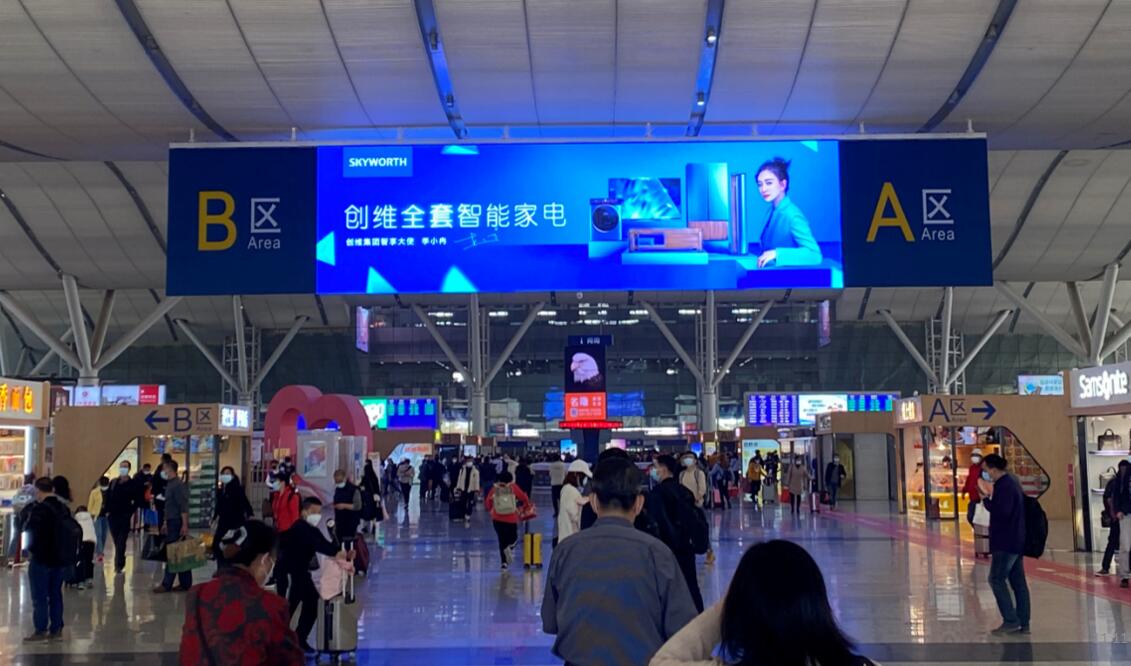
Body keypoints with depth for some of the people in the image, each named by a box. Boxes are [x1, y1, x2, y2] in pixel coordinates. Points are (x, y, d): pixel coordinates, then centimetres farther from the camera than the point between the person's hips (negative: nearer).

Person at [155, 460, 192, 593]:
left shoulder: (177, 485, -14)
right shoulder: (170, 484, 16)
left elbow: (183, 507, -20)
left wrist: (185, 525, -24)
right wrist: (165, 523, 23)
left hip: (177, 523, -10)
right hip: (172, 522, 10)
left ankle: (166, 584, -4)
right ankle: (185, 584, 13)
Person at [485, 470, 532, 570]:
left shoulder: (494, 489, -2)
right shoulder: (513, 487, -5)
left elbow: (487, 503, 2)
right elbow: (524, 498, -1)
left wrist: (491, 509, 24)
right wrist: (526, 507, 19)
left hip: (497, 519, 1)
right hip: (511, 519, -1)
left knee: (502, 540, 15)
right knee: (513, 537, 18)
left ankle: (504, 562, 10)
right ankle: (509, 548, -16)